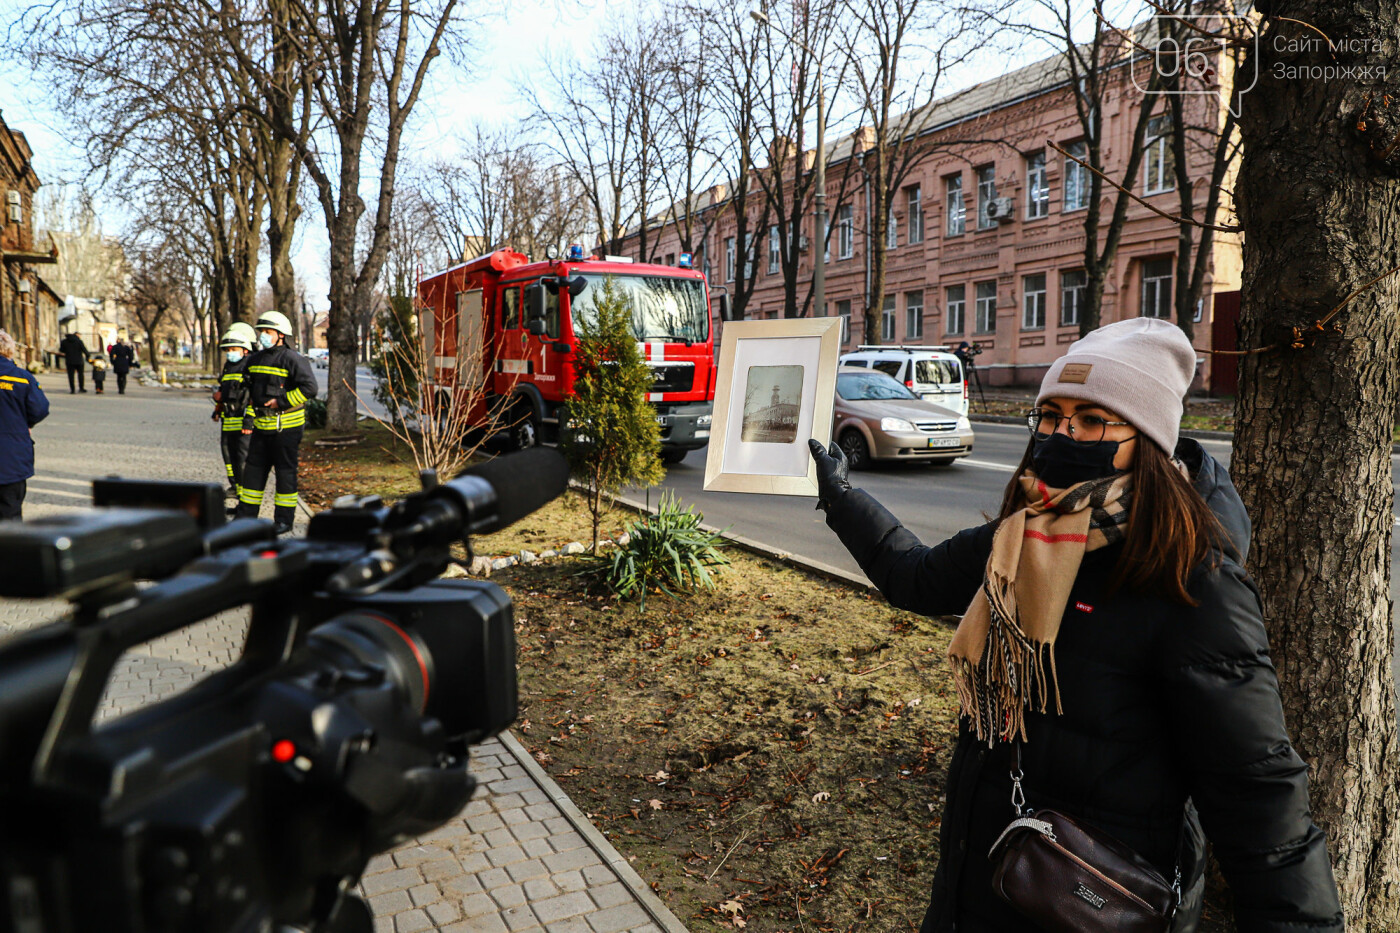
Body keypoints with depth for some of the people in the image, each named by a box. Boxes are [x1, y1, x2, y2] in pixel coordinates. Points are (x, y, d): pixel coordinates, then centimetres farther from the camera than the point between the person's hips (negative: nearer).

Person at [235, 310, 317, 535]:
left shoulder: (292, 359, -10)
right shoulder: (255, 359, 14)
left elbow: (310, 388, -18)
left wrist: (282, 401, -18)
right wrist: (248, 418, 16)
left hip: (286, 426, -7)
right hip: (261, 426, 8)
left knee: (285, 472, 1)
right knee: (253, 469, 12)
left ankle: (284, 520, 9)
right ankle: (246, 516, 22)